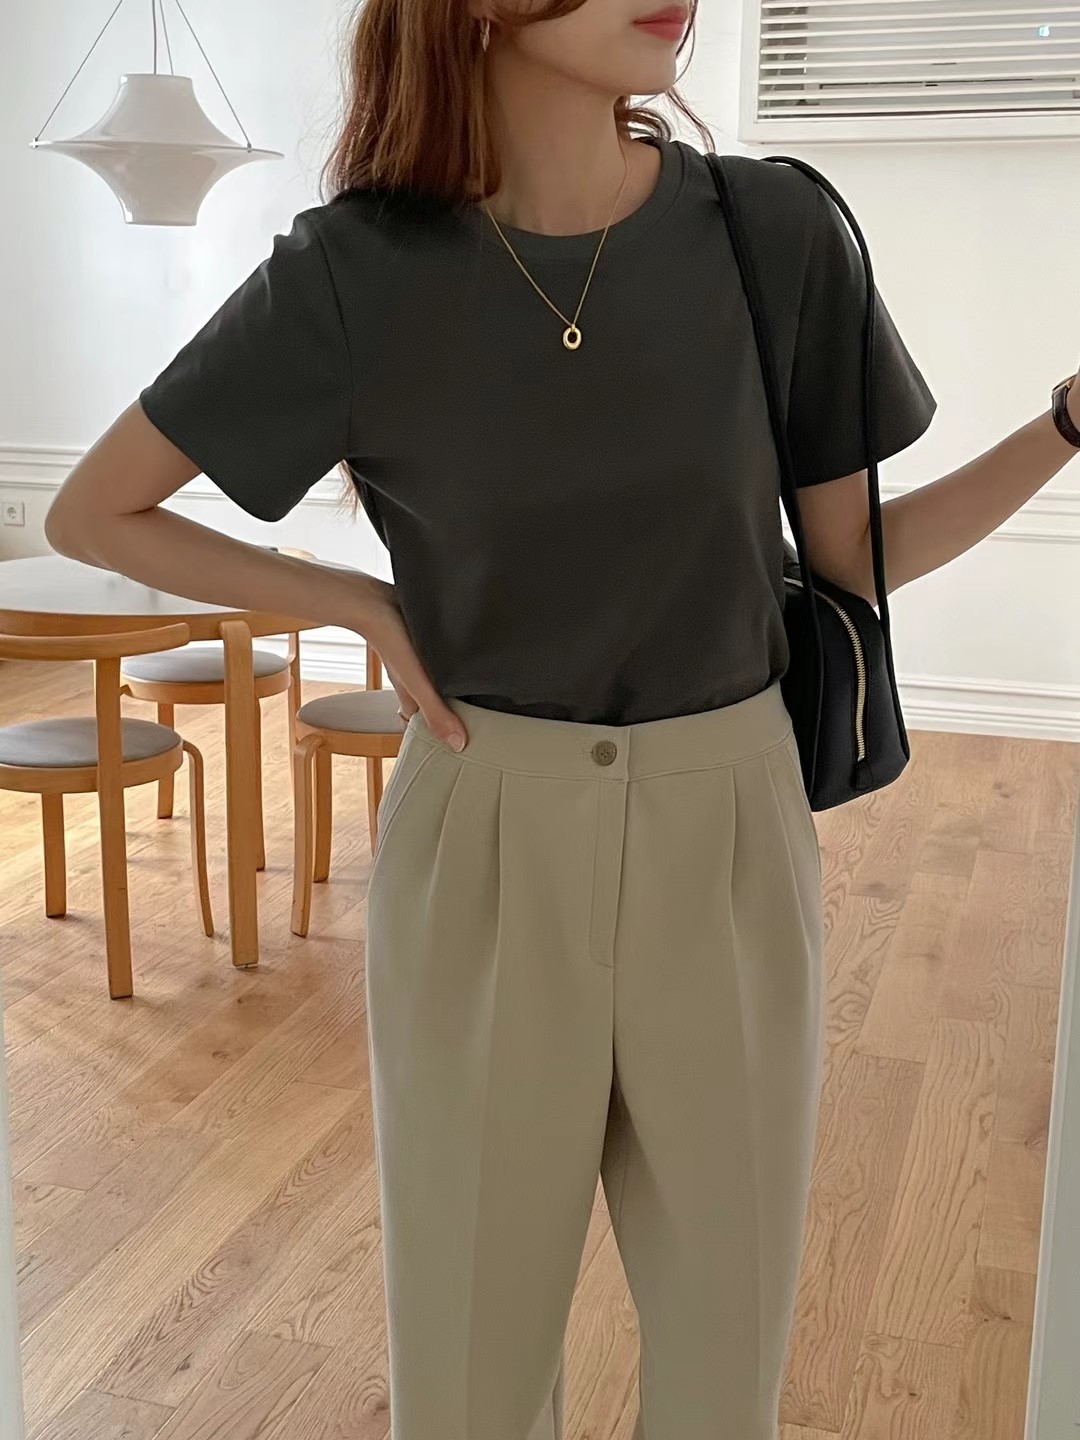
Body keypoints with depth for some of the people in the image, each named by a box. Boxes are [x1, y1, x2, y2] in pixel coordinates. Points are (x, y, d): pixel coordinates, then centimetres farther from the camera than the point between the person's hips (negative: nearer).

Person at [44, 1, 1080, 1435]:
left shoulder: (777, 230, -7)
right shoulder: (359, 269, -10)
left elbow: (857, 552, 4)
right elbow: (92, 514, 1)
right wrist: (366, 608, -5)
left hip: (727, 842, 2)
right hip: (483, 846, -1)